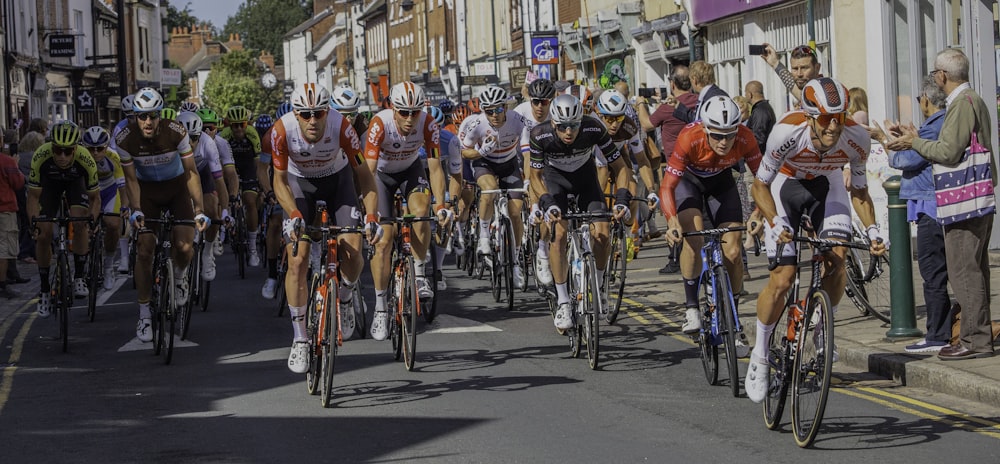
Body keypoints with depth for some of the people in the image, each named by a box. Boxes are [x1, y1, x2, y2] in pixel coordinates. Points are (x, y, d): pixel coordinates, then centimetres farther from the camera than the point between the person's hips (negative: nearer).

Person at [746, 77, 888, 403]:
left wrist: (872, 229, -25)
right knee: (783, 278, -12)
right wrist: (775, 222, -38)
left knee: (836, 257, -22)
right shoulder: (788, 132, -36)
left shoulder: (857, 139, -28)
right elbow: (760, 185, -22)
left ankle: (824, 330, 4)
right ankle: (760, 355, 8)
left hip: (827, 184, 2)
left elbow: (859, 191, -10)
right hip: (786, 183, -2)